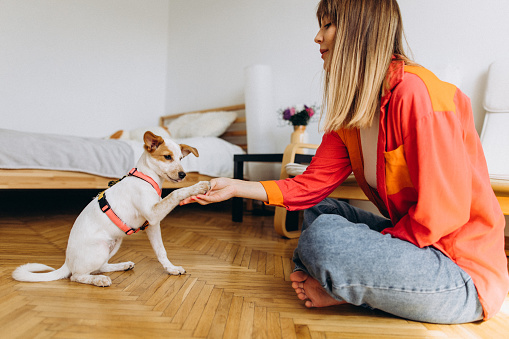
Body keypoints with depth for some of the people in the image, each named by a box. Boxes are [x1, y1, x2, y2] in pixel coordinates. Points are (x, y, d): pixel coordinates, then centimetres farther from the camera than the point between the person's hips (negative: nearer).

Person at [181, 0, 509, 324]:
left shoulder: (415, 91, -22)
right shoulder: (350, 115, 4)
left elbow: (440, 213, -23)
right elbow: (311, 185, 2)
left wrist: (363, 252, -14)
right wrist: (237, 187, -1)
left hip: (464, 274, -8)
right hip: (415, 241, 8)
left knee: (322, 237, -25)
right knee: (320, 209, 11)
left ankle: (339, 290, 3)